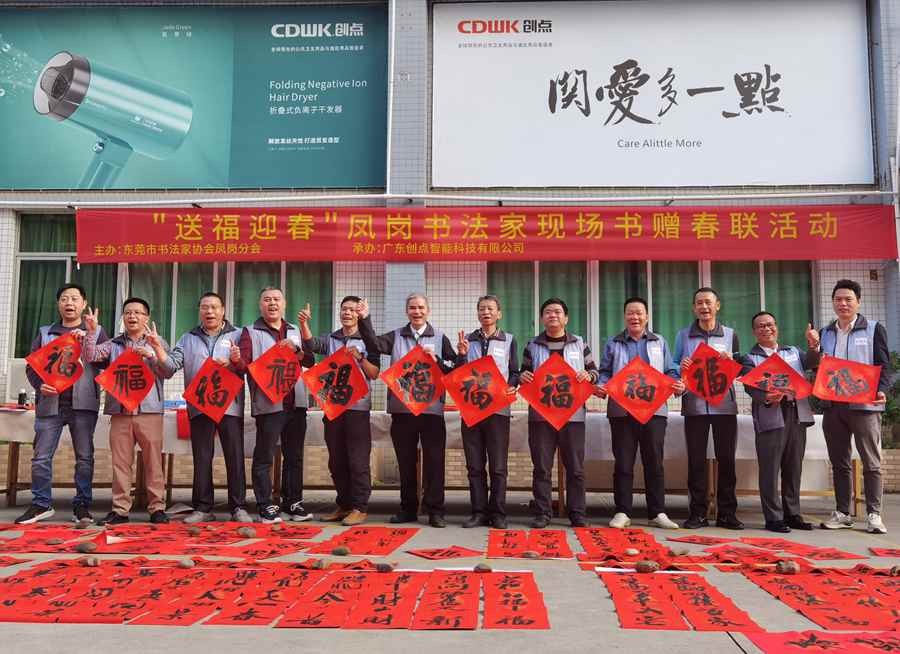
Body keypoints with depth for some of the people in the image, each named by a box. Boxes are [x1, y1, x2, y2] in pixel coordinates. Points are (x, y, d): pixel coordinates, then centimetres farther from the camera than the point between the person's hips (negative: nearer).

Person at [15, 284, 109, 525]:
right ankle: (41, 504, 13)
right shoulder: (44, 333, 16)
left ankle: (82, 505, 8)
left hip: (83, 404, -1)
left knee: (84, 457, 0)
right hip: (50, 403, 2)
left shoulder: (95, 332, 12)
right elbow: (32, 365, 13)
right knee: (41, 457, 1)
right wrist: (39, 385, -6)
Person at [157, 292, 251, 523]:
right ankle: (203, 508, 14)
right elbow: (172, 364, 5)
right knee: (201, 459, 6)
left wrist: (235, 361, -22)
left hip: (230, 405, -2)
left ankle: (238, 507, 5)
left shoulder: (236, 335, 8)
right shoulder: (188, 339, 16)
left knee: (235, 457, -2)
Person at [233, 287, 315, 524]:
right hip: (268, 404, -4)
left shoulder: (295, 332, 17)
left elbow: (310, 361, 8)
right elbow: (243, 365, -5)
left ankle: (293, 503, 19)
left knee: (294, 456, 10)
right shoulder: (250, 332, 5)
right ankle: (266, 506, 5)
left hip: (296, 403, 4)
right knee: (264, 457, -2)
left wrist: (295, 349, -10)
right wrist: (236, 361, -27)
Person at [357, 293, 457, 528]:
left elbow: (455, 368, 5)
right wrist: (365, 320, -16)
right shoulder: (396, 336, 10)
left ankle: (435, 510, 9)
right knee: (405, 460, 10)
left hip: (431, 407, -1)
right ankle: (408, 509, 21)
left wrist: (437, 360, -12)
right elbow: (374, 344, -6)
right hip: (401, 407, 2)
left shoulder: (440, 338, 7)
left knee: (434, 460, 0)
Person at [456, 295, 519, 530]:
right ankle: (479, 512, 13)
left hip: (498, 408, -2)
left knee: (498, 466, 1)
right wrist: (462, 355, -8)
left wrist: (511, 387, -12)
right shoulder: (467, 340, 12)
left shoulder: (508, 340, 8)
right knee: (474, 465, 5)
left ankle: (498, 513, 9)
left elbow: (515, 373, 8)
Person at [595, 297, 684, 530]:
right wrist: (601, 387, -12)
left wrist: (678, 385, -10)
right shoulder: (613, 343, 13)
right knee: (623, 463, 2)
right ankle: (622, 512, 8)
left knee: (654, 462, 3)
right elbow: (605, 372, 8)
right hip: (622, 410, 0)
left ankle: (657, 513, 11)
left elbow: (670, 372, 10)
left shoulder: (659, 342, 14)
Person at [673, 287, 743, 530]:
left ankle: (727, 513, 12)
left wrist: (731, 361, -10)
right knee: (696, 460, 2)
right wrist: (682, 368, -14)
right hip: (695, 404, -1)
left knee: (726, 459, 4)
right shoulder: (684, 335, 8)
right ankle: (698, 513, 9)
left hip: (724, 405, 1)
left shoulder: (730, 335, 10)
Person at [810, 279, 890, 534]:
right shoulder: (824, 333, 14)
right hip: (833, 406, 4)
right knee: (839, 463, 9)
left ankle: (873, 514, 7)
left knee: (871, 463, 0)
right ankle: (842, 513, 16)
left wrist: (882, 391, -19)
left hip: (865, 405, -4)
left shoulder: (874, 329, 3)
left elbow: (884, 365, -2)